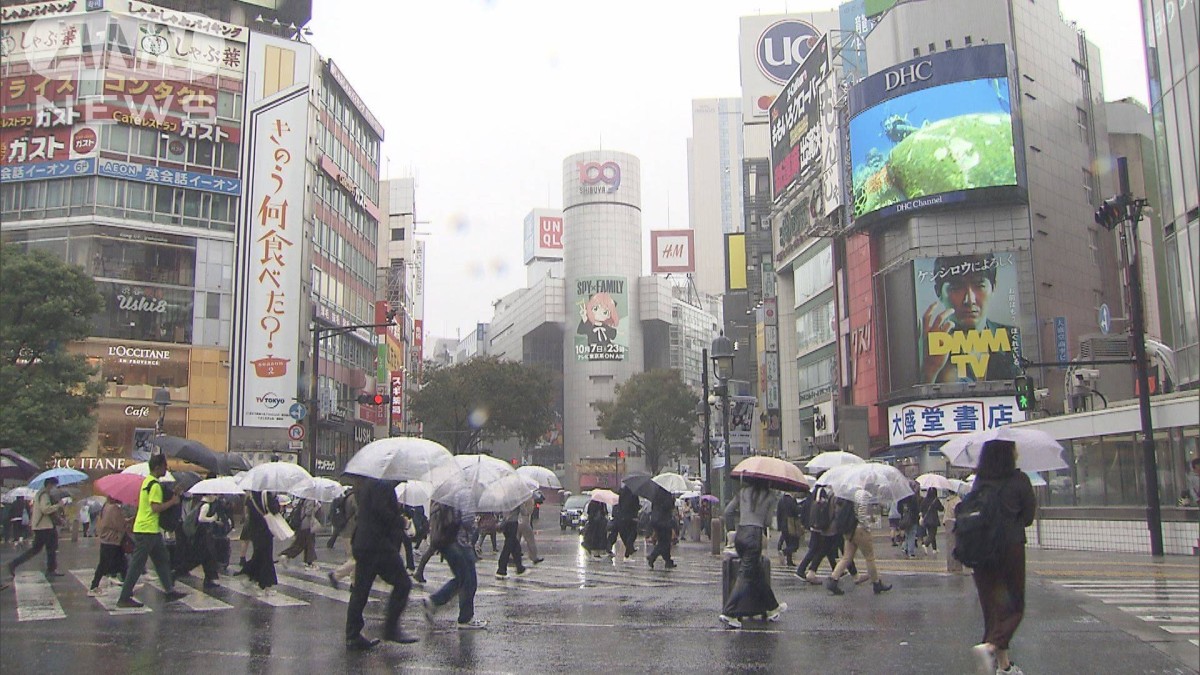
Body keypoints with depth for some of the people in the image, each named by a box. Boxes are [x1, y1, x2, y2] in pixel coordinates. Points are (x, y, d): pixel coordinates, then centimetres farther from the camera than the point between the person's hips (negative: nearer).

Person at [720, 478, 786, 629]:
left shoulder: (743, 492, 12)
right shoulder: (769, 495, 1)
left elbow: (727, 512, 13)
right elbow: (767, 521, 0)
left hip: (739, 535, 6)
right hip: (754, 535, -6)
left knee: (757, 573, 17)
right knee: (746, 574, -4)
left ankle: (773, 608, 30)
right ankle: (729, 613, -12)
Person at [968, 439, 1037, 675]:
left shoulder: (979, 481, 4)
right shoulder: (1019, 480, -8)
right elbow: (1028, 516, -1)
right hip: (1010, 547, -4)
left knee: (992, 603, 11)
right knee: (1014, 604, 5)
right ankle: (991, 645, -19)